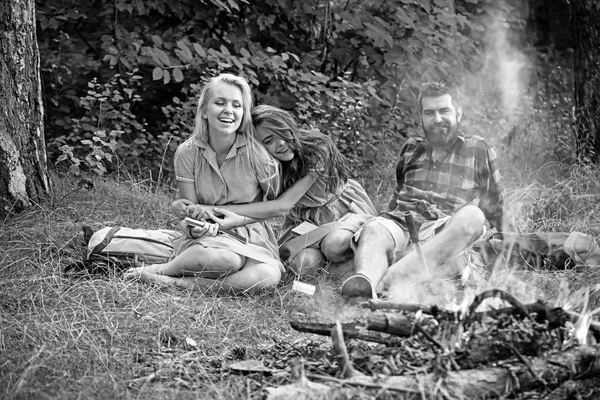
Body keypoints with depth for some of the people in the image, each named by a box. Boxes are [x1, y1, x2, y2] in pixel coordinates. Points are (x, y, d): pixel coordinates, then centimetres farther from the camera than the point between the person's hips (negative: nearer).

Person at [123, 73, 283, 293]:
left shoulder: (256, 152, -9)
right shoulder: (188, 152, -5)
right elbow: (188, 215, -2)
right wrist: (193, 228, -29)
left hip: (252, 239, 1)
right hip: (207, 239, -1)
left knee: (269, 275, -35)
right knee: (225, 258, -39)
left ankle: (178, 281, -23)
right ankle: (163, 269, -13)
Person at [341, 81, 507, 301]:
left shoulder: (479, 150, 20)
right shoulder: (410, 149, 29)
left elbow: (493, 202, 24)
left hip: (446, 232, -2)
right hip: (402, 221, 3)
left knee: (472, 216, -36)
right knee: (373, 230, -32)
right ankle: (365, 279, -67)